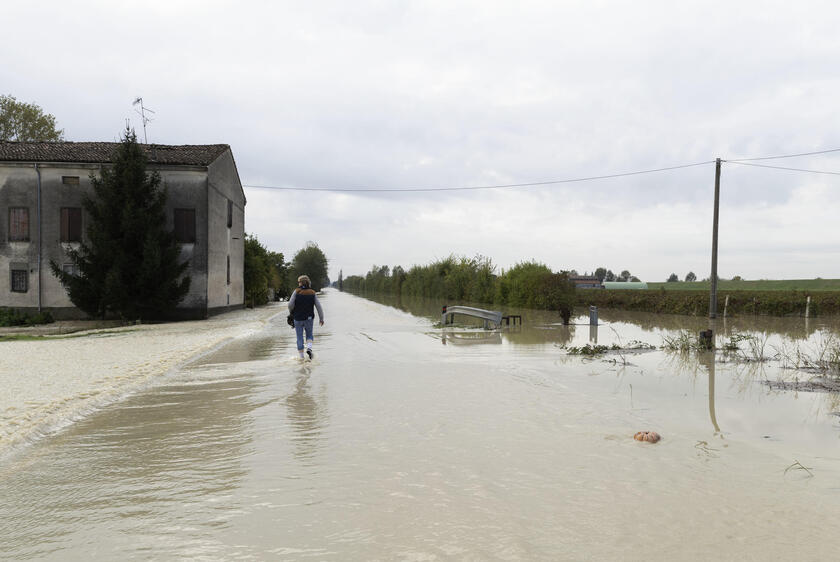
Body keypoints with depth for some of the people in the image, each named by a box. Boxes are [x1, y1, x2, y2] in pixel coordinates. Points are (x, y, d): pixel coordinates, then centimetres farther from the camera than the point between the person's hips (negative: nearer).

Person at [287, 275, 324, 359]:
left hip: (298, 319, -1)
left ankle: (301, 357, 13)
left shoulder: (296, 292, -9)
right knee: (309, 335, 20)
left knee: (299, 338, 10)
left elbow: (290, 304, -15)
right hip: (309, 318, 1)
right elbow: (319, 307, -4)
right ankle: (309, 348, -7)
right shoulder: (312, 293, -3)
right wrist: (321, 318, 5)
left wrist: (291, 312, 6)